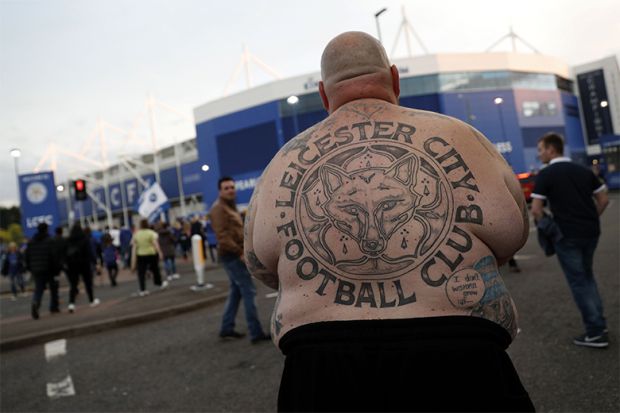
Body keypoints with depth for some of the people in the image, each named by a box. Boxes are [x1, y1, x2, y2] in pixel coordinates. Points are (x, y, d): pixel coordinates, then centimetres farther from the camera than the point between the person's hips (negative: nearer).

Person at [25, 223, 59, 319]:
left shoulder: (31, 242, 9)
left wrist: (29, 268, 17)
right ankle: (54, 307, 15)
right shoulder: (49, 241, -8)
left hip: (36, 270, 4)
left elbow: (27, 256, 10)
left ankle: (35, 304, -24)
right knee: (53, 287, 13)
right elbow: (53, 255, -15)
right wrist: (56, 268, -11)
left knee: (38, 289, 4)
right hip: (48, 269, -4)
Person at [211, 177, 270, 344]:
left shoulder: (231, 207, 20)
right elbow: (222, 236, -22)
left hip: (235, 255, 10)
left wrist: (244, 251, 13)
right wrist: (240, 252, -24)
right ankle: (256, 333, -7)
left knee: (236, 292, 14)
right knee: (248, 291, -10)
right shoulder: (218, 208, -12)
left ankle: (227, 328, 23)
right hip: (232, 255, -10)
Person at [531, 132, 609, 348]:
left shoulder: (546, 174, -9)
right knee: (587, 276, 23)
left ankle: (595, 332, 8)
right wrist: (590, 220, 17)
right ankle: (599, 323, 24)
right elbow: (603, 199, 11)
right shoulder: (584, 170, 10)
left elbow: (536, 209, -14)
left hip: (567, 235, -6)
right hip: (591, 232, 6)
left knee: (578, 282, 4)